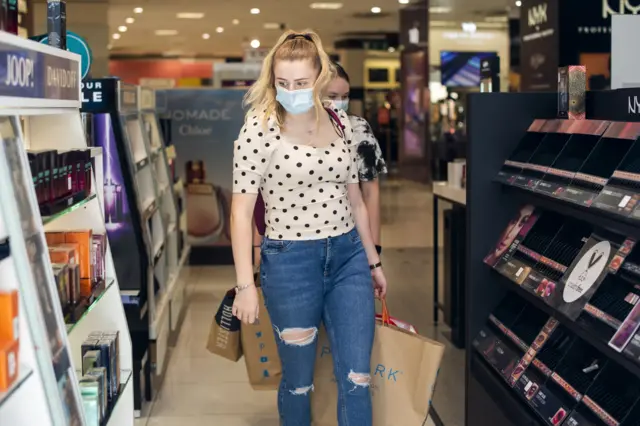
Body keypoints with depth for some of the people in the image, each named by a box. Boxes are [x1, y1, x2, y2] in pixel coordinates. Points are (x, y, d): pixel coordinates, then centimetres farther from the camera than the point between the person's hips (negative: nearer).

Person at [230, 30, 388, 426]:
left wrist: (374, 261, 19)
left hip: (348, 257, 4)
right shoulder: (259, 128, -9)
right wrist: (245, 284, -13)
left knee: (357, 379, 4)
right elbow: (242, 209, -10)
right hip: (290, 262, -4)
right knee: (299, 380, 10)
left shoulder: (341, 123, 5)